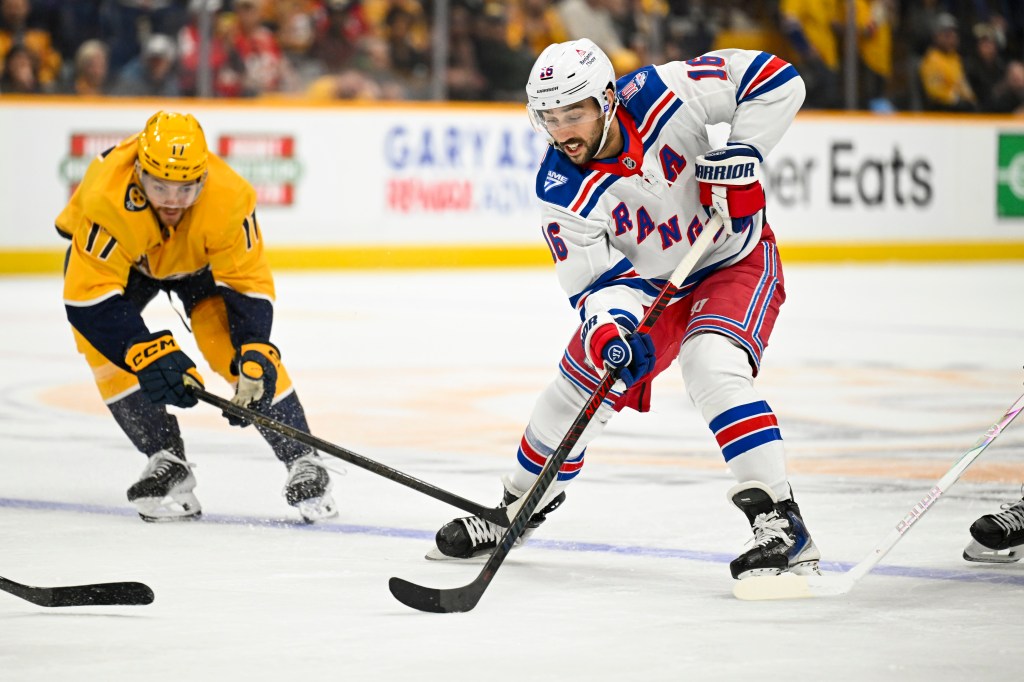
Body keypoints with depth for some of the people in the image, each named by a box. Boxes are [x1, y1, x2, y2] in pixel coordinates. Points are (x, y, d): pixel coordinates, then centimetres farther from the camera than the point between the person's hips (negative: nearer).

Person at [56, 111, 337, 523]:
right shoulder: (108, 198, -42)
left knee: (236, 346, -18)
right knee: (101, 338, -23)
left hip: (198, 257, 0)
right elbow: (90, 298, -39)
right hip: (112, 253, 0)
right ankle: (166, 462, -9)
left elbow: (249, 286, -26)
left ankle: (303, 464, -6)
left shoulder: (228, 199, -36)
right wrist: (148, 354, -47)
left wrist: (255, 354, -40)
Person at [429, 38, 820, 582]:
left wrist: (739, 154, -28)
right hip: (649, 283, 4)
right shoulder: (561, 191, -21)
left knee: (712, 366, -29)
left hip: (737, 261, -4)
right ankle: (520, 507, 32)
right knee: (577, 387, 5)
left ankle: (781, 526, -30)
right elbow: (597, 279, -21)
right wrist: (609, 329, -41)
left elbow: (774, 78, -19)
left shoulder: (661, 94, -27)